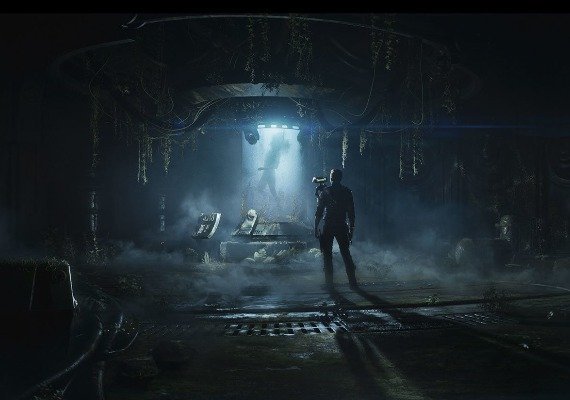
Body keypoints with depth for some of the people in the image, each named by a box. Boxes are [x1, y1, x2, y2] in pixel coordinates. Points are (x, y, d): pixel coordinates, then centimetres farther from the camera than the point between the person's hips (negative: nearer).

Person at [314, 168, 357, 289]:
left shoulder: (324, 192, -3)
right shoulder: (347, 192, 3)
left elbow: (319, 211, -4)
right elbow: (351, 213, 4)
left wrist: (316, 227, 2)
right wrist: (351, 228, 12)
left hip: (328, 227, -2)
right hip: (342, 227, 2)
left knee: (327, 255, 5)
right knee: (346, 254, 10)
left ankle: (329, 283, 2)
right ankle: (353, 282, 7)